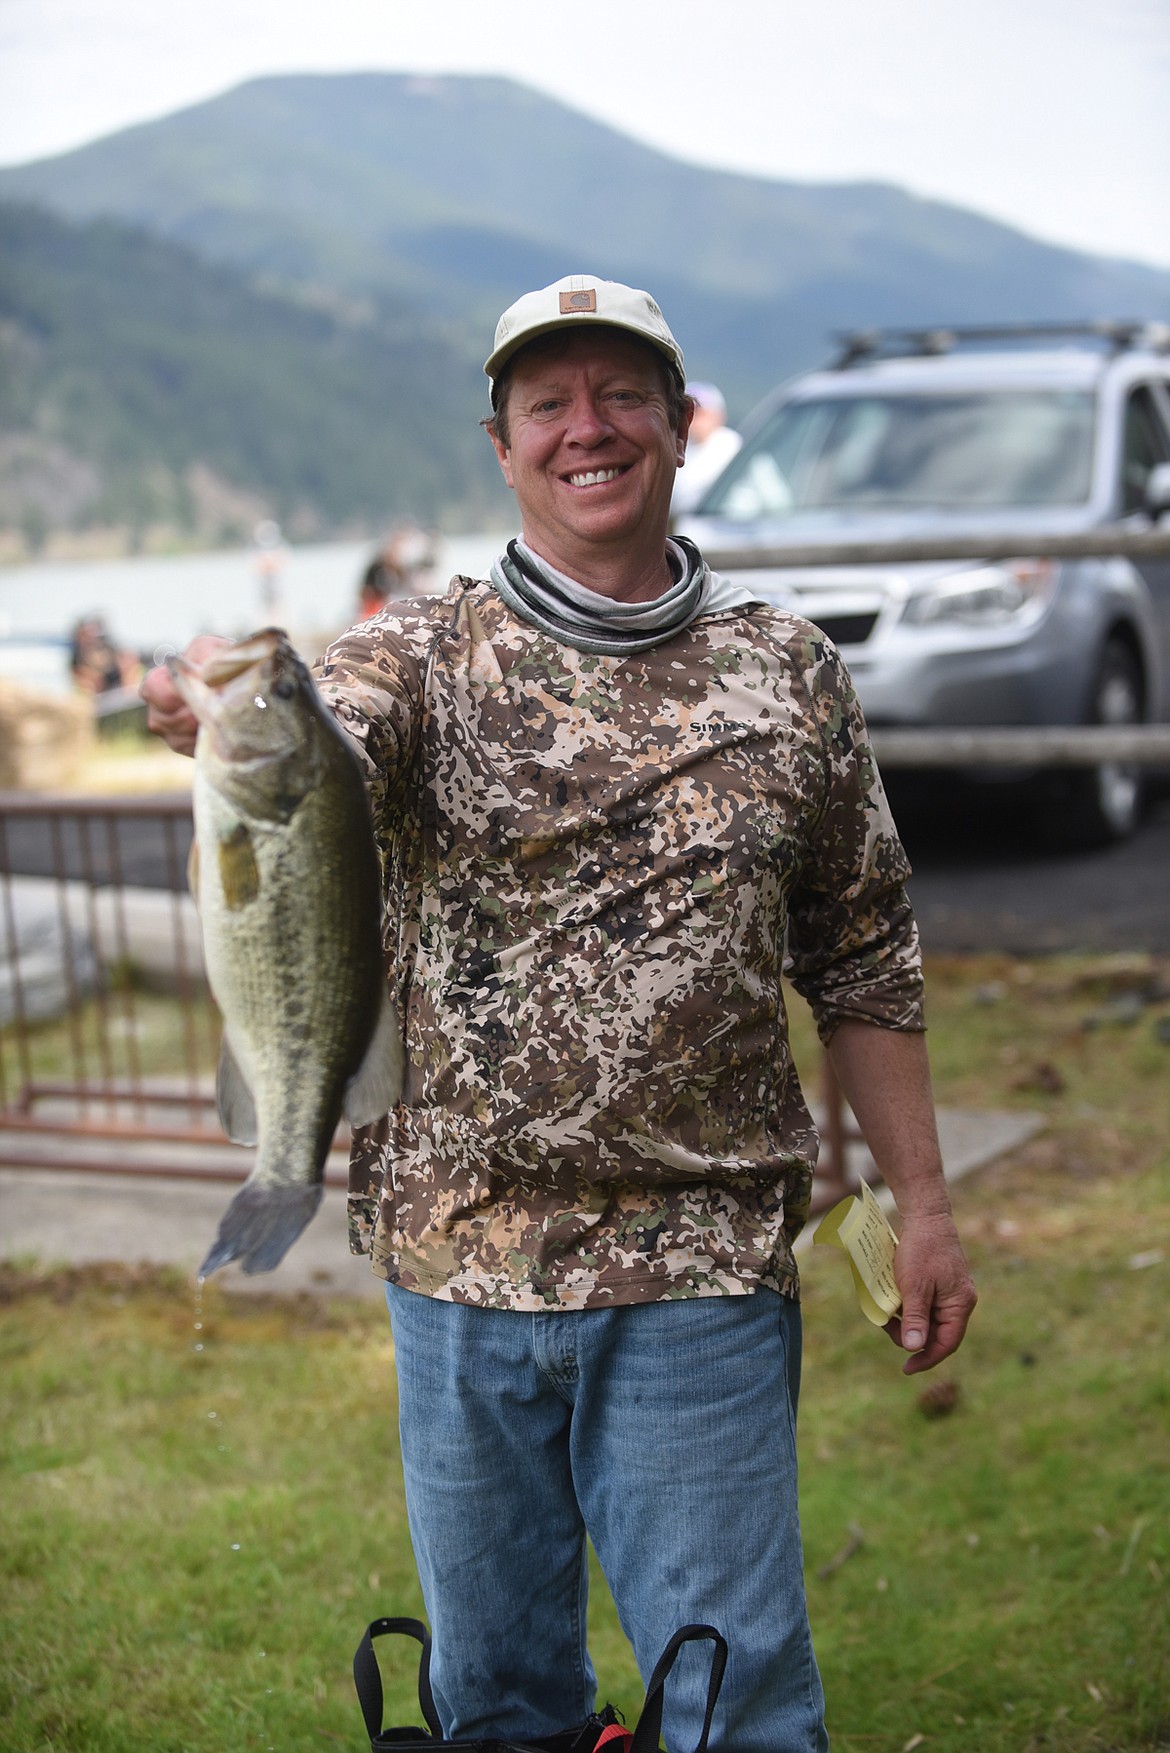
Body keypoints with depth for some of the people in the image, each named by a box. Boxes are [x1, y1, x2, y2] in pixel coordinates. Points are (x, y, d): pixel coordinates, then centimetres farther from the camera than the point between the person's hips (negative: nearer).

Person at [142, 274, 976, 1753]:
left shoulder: (786, 675, 5)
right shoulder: (426, 657, 1)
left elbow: (864, 963, 9)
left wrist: (923, 1207, 6)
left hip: (701, 1266, 0)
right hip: (457, 1257, 1)